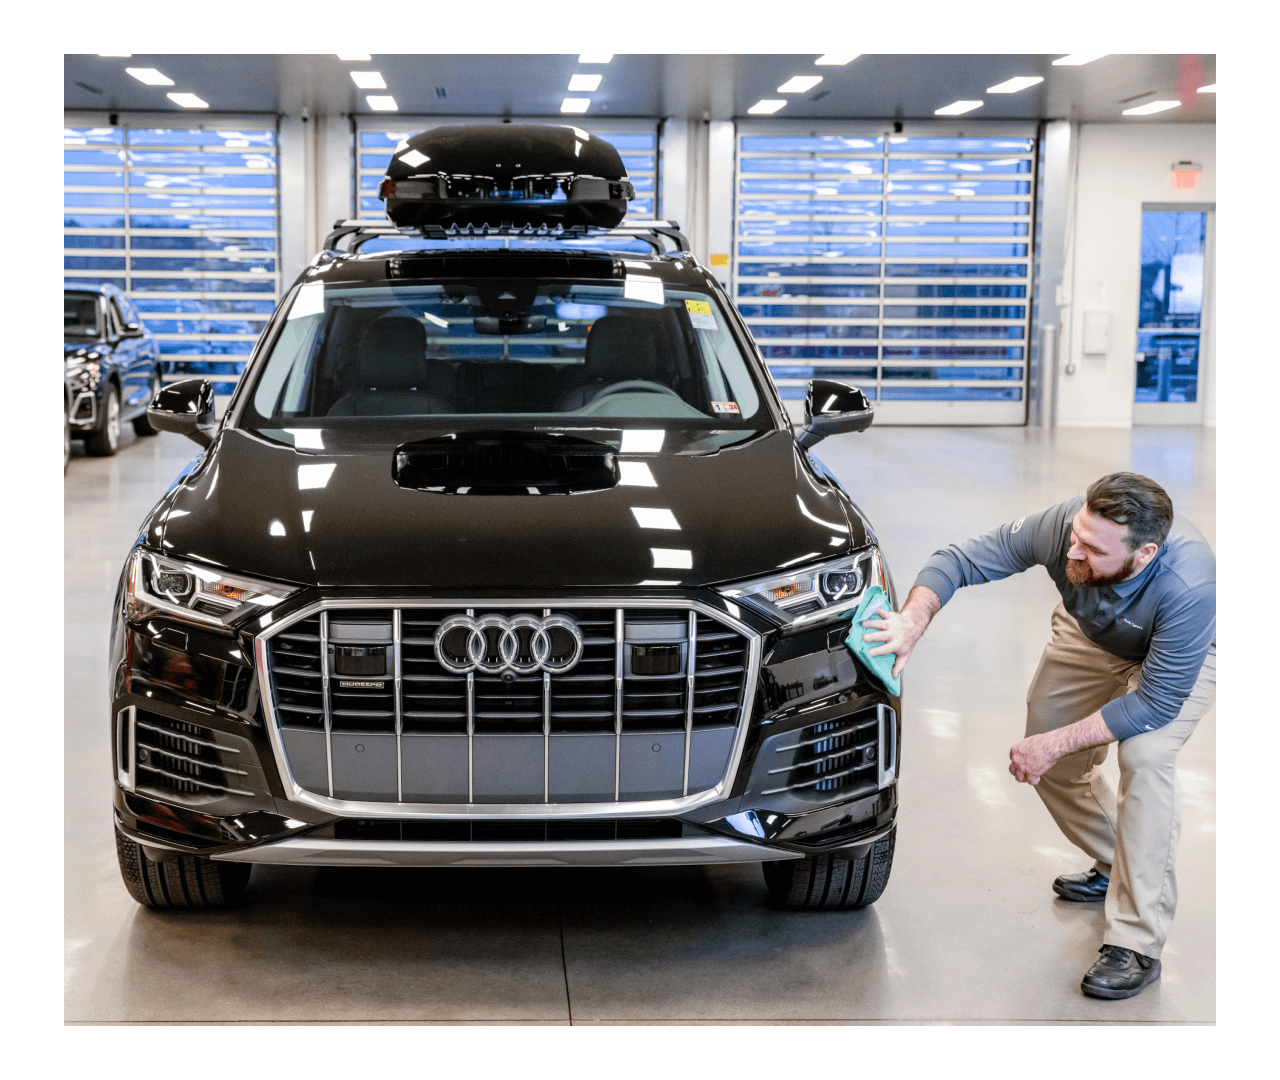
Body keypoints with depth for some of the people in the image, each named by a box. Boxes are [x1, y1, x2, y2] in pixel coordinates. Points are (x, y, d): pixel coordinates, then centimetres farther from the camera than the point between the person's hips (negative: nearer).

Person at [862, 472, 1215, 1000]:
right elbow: (959, 559, -25)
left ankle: (1136, 945, -19)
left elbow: (1155, 702, -35)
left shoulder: (1189, 587, -45)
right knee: (1051, 765, 4)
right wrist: (913, 619, -44)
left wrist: (1053, 744, -34)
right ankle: (1114, 866, 34)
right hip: (1091, 635, 5)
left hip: (1179, 655, -5)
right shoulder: (1061, 526, -35)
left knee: (1144, 754, -28)